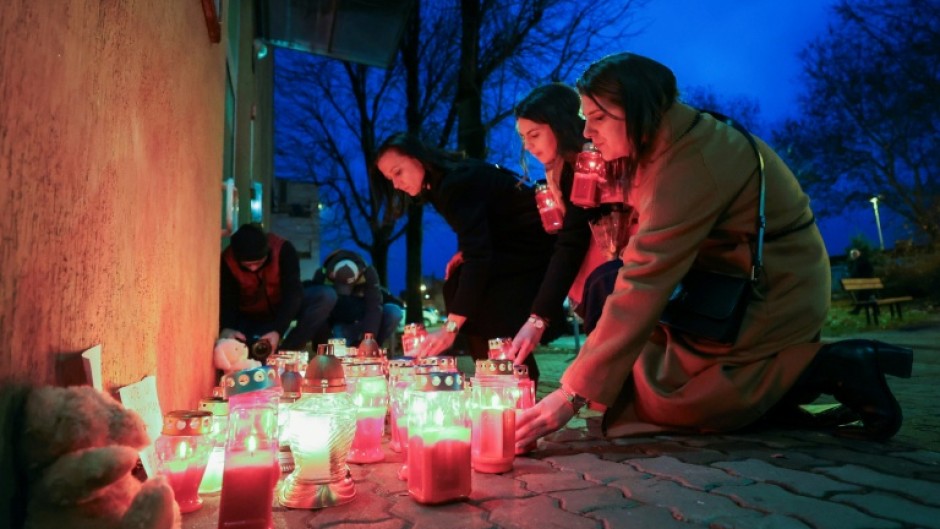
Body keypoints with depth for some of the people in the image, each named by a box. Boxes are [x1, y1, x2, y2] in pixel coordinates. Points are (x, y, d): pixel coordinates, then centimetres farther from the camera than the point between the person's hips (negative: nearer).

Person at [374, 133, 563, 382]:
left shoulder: (458, 182, -24)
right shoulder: (442, 184, 7)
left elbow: (479, 256, -33)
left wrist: (450, 327, -38)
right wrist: (465, 253, -6)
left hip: (538, 245, -10)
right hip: (515, 247, 10)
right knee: (457, 286, 0)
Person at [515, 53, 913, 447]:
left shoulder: (689, 163, -25)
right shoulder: (669, 143, 4)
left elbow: (642, 289, -29)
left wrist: (574, 393, -27)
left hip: (771, 297, -9)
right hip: (738, 283, 9)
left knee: (655, 394, -11)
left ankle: (830, 368, -5)